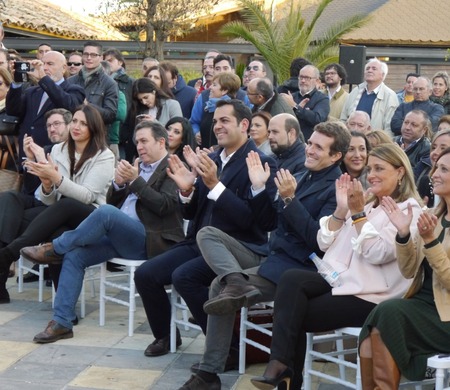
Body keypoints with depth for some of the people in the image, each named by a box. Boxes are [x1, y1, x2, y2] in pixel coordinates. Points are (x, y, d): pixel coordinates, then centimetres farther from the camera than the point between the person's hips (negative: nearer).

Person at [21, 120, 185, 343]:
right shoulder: (137, 165, 22)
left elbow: (164, 206, -15)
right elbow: (112, 200, 20)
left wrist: (135, 180, -16)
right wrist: (119, 182, -1)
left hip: (149, 240, -8)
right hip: (118, 237, 8)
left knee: (106, 212, -32)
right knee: (74, 255, -13)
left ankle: (55, 249, -14)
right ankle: (61, 322, -12)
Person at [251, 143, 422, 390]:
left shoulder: (409, 211, -3)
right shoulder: (366, 203, 20)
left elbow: (377, 254, -18)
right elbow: (325, 243, 12)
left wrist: (358, 213, -17)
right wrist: (341, 209, -1)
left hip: (368, 295, -7)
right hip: (339, 278, 7)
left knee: (295, 315, -18)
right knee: (291, 279, -23)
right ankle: (281, 365, -25)